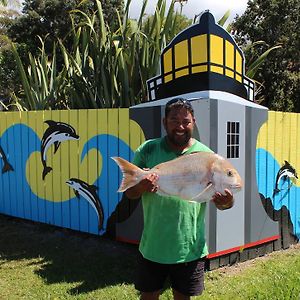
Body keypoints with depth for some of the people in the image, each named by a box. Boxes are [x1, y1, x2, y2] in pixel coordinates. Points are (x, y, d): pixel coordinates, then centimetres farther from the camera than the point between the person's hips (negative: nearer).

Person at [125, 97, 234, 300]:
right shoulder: (147, 150, -3)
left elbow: (220, 200, 1)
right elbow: (129, 193, 1)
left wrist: (227, 202, -23)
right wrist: (141, 187, -22)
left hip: (190, 249, 0)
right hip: (153, 245, 0)